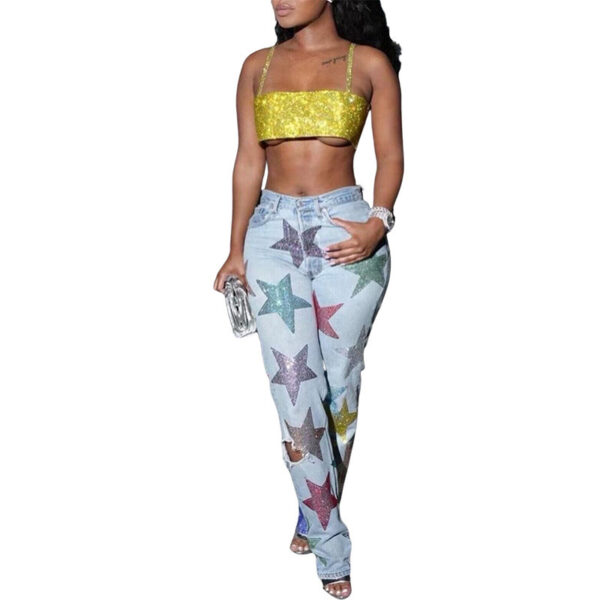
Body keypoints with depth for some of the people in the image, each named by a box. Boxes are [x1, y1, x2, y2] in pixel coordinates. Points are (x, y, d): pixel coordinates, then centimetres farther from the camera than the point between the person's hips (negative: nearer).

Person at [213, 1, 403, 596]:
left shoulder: (369, 62, 2)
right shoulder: (258, 67, 10)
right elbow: (248, 160, 10)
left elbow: (390, 155, 1)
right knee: (294, 392, -5)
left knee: (339, 384, 5)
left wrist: (378, 222, -15)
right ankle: (332, 548, 6)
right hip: (273, 230, 2)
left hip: (345, 231, -2)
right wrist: (236, 249, 7)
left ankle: (316, 511, 27)